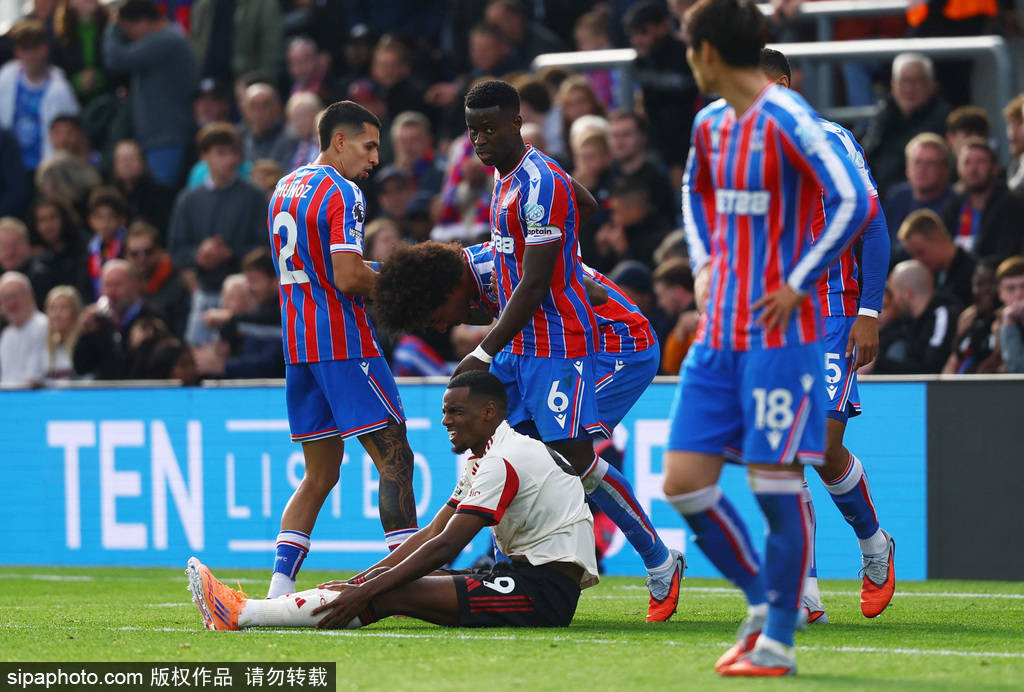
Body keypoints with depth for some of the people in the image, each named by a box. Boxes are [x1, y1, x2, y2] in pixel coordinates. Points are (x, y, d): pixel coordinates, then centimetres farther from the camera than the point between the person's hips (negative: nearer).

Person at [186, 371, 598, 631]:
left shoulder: (504, 462, -14)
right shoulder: (483, 460, 20)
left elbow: (445, 548, -21)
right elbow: (432, 533, 15)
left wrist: (367, 592, -22)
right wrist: (360, 581, 5)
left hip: (545, 592, -10)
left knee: (391, 593, -19)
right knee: (383, 582, -1)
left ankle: (240, 615, -22)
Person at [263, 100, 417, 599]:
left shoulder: (285, 188, 17)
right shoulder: (342, 194, -11)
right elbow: (348, 279, -20)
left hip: (297, 346, 9)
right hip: (344, 343, -9)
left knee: (320, 475, 12)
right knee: (395, 460, -5)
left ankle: (280, 587, 2)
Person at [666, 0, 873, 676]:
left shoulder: (785, 118, -13)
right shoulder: (711, 123, 12)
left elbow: (854, 201, -20)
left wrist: (798, 284, -17)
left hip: (779, 335, -8)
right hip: (718, 335, 8)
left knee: (776, 484, -5)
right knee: (685, 483, 3)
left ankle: (777, 642, 5)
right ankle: (763, 600, 20)